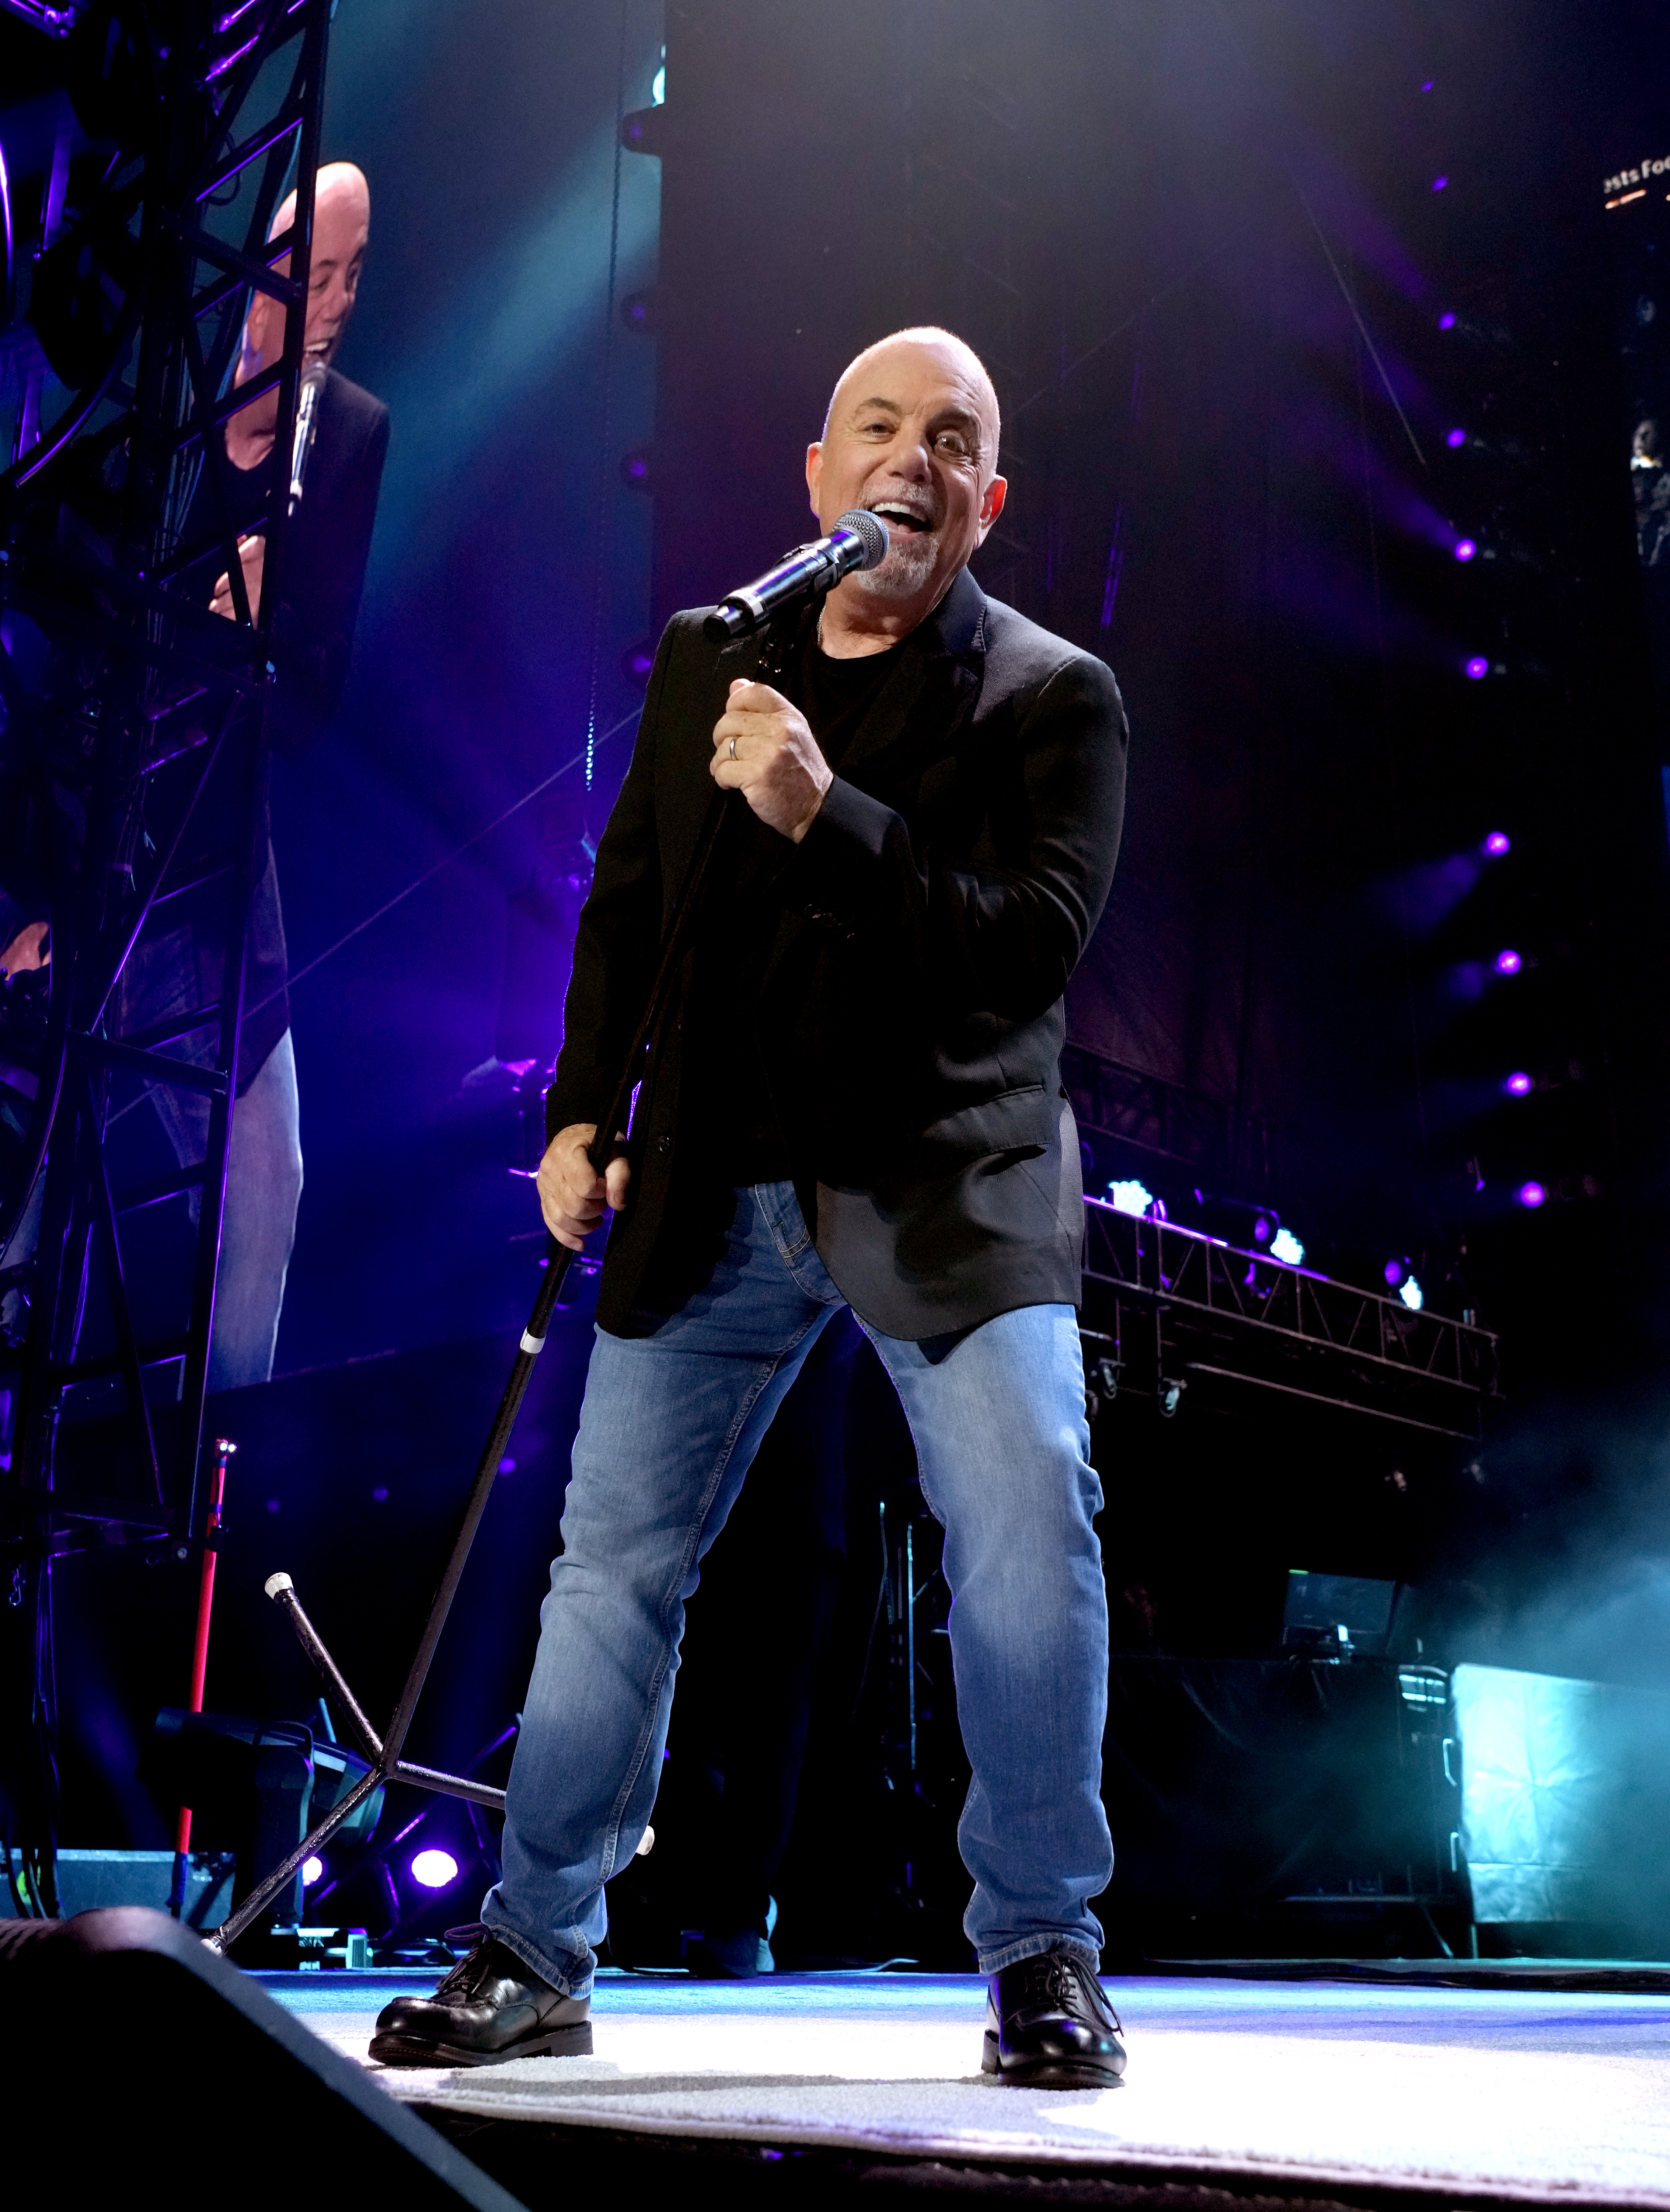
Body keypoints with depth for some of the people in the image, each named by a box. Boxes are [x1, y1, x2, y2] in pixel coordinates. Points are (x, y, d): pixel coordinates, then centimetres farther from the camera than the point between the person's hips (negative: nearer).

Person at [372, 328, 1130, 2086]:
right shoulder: (704, 659, 9)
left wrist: (825, 814, -27)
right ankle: (532, 1958, 21)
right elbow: (626, 901, 16)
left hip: (949, 1194, -3)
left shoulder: (1052, 697, -4)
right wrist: (582, 1116, 7)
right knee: (612, 1560, 6)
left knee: (1029, 1530, -17)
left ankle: (1041, 1955, 4)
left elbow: (1033, 949, -17)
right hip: (712, 1197, 4)